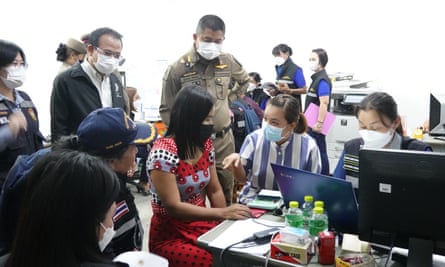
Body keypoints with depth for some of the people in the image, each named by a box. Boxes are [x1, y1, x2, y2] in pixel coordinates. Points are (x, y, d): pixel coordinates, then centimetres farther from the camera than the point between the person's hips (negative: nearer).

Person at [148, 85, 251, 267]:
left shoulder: (205, 144, 0)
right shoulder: (163, 153, -21)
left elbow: (214, 191, 6)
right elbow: (173, 207, -24)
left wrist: (227, 223, -8)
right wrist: (223, 213, -30)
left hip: (203, 226, 6)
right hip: (170, 237, -6)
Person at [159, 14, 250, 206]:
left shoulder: (228, 61, 2)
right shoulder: (178, 68, -10)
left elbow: (244, 80, 25)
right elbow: (166, 110, -4)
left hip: (224, 139, 4)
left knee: (225, 191, 15)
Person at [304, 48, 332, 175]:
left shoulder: (322, 80, -16)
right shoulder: (316, 78, 14)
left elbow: (324, 103, -24)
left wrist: (319, 123, -27)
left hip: (316, 124, -10)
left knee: (320, 152, -2)